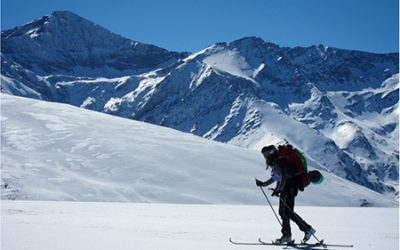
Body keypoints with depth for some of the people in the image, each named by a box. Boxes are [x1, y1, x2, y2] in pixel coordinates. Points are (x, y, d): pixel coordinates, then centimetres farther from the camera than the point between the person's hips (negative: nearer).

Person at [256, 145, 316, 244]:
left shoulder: (279, 162, -16)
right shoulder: (274, 163, 15)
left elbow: (284, 176, -27)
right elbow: (275, 178, 26)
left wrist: (278, 189, -33)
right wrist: (263, 184, 26)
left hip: (290, 187, -11)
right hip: (285, 188, 11)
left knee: (288, 211, -14)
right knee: (282, 211, 10)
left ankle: (308, 229, -10)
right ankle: (286, 235, 14)